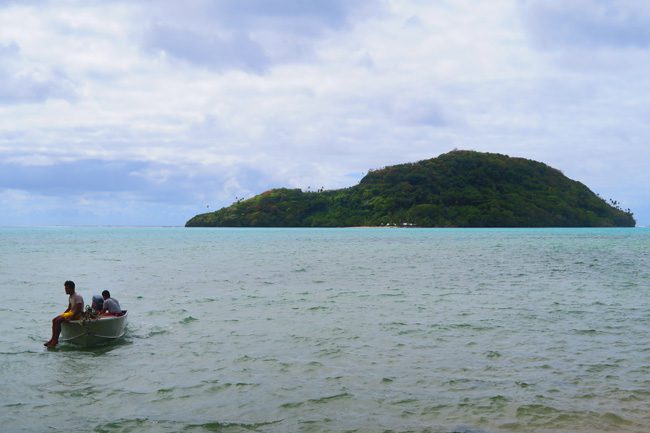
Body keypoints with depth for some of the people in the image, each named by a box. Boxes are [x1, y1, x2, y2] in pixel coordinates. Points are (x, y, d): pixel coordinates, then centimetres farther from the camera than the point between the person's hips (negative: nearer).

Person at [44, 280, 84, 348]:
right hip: (71, 312, 10)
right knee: (54, 320, -1)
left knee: (58, 321, -23)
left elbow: (78, 310, -23)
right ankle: (53, 339, -2)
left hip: (77, 314, -10)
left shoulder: (77, 296, -16)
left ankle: (55, 340, -19)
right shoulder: (70, 297, 15)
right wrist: (62, 314, 10)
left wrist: (70, 318, -26)